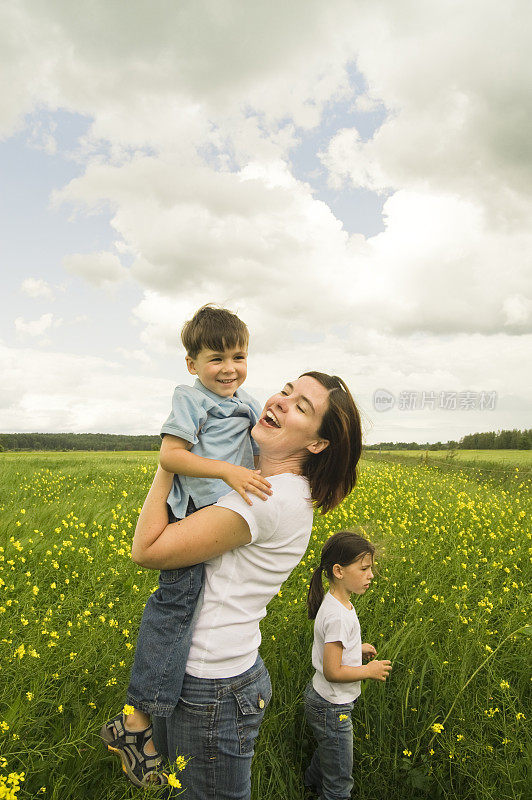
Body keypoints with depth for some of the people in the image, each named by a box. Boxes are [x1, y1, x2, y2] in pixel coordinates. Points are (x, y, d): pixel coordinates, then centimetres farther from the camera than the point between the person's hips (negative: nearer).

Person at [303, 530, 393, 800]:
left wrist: (356, 648, 3)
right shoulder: (339, 616, -32)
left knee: (328, 747, 35)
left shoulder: (335, 602, -2)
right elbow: (332, 672, -29)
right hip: (332, 708, -10)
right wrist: (369, 671, -17)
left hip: (322, 698, 10)